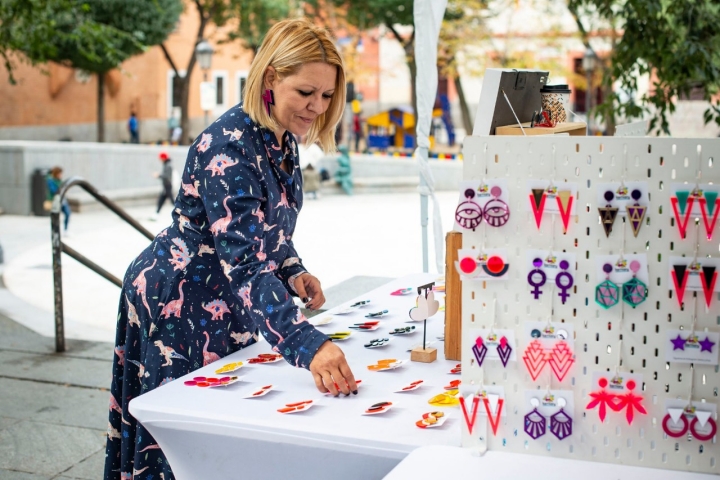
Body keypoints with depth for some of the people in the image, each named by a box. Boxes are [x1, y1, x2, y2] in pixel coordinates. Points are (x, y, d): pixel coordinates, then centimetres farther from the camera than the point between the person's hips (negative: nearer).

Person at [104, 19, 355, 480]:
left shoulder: (283, 139, 0)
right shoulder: (228, 147, -28)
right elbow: (244, 264, -37)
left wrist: (294, 272, -5)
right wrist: (308, 344, -47)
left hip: (224, 305, 9)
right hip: (177, 302, -8)